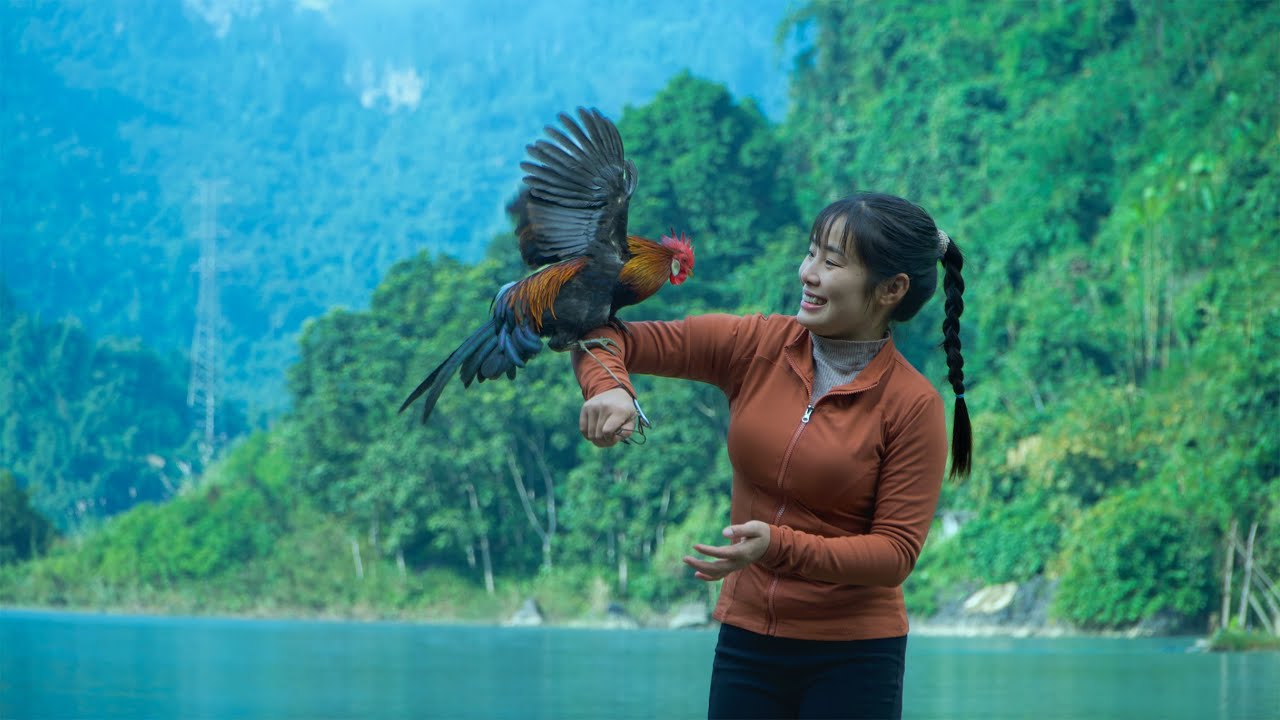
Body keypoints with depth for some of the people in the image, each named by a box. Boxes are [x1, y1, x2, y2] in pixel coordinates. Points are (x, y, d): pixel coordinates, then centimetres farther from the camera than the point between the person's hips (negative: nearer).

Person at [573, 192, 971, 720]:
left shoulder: (913, 405, -11)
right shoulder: (758, 345, -2)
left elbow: (896, 551, -13)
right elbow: (610, 335, 0)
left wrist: (779, 546, -26)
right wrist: (608, 387, -23)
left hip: (851, 657, -3)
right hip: (745, 641, 3)